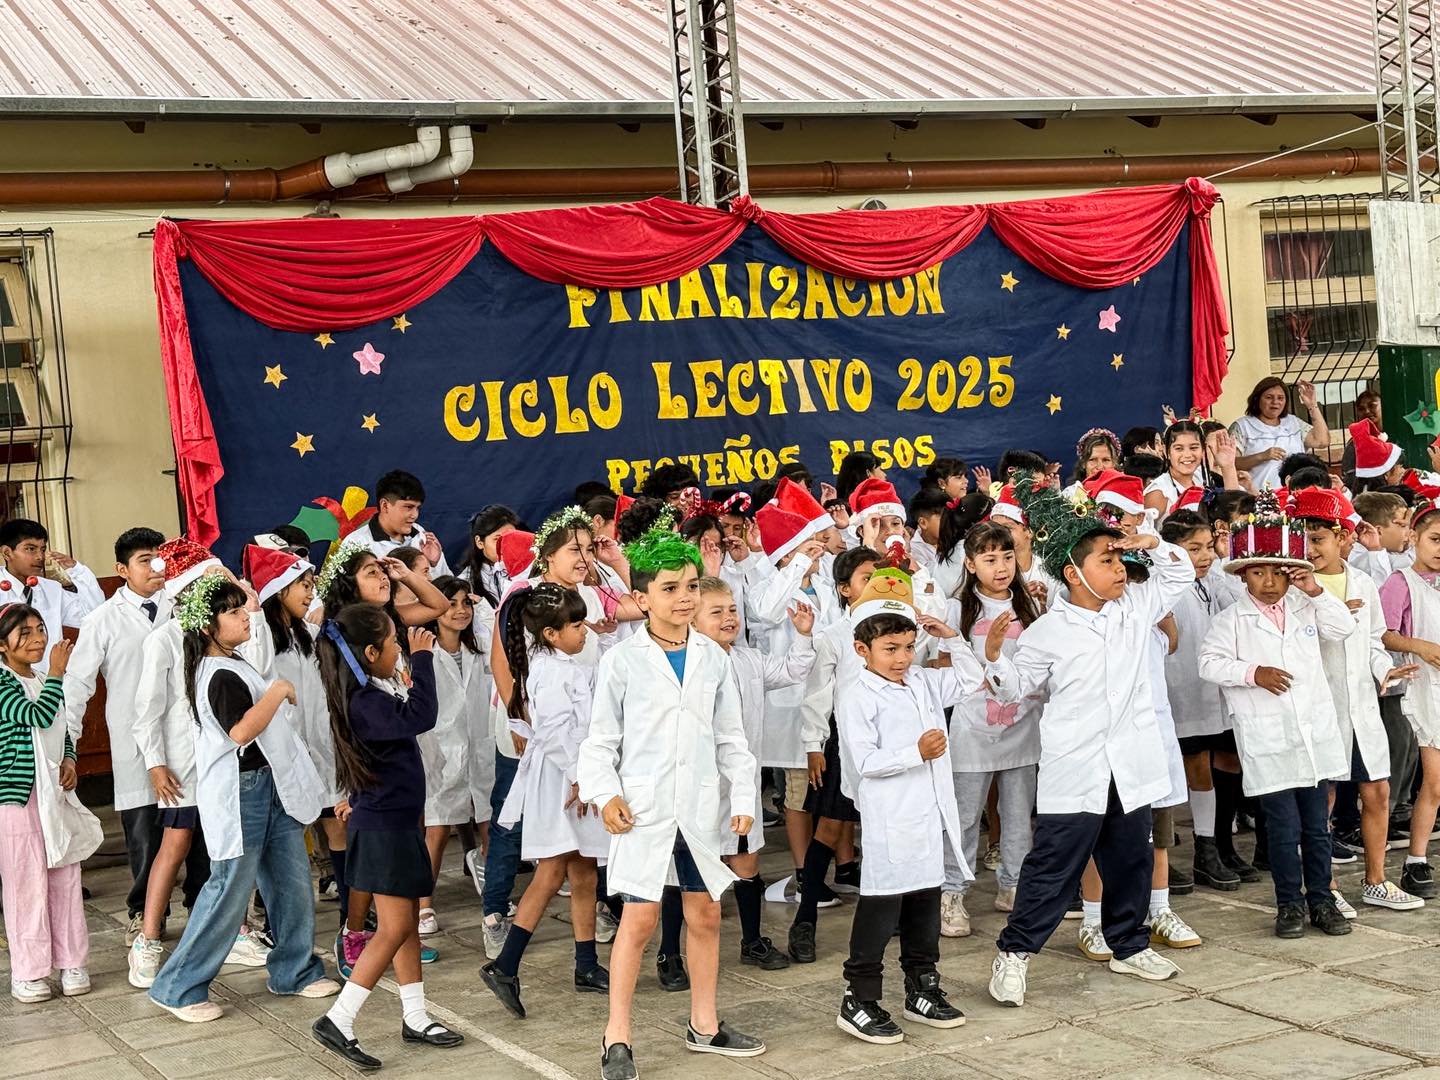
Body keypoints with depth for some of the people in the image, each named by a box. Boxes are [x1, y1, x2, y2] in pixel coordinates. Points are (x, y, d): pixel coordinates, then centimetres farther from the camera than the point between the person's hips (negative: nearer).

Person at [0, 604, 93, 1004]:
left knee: (65, 880, 9)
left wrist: (69, 760, 3)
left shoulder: (45, 682, 12)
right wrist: (57, 674, -16)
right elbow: (38, 716, -23)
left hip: (56, 794, 7)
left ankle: (71, 962, 18)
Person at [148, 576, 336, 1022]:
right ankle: (178, 988, 6)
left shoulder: (235, 665, 12)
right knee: (230, 891, -4)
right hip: (240, 794, -10)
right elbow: (242, 730, -30)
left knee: (292, 882, 13)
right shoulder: (220, 676, -20)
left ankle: (294, 971, 26)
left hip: (270, 788, 10)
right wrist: (278, 691, -22)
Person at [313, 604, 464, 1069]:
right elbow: (421, 717, -34)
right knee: (394, 929, -7)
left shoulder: (378, 692, 7)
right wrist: (422, 657, -24)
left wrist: (419, 658, 10)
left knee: (407, 924, 15)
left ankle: (415, 1018, 24)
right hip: (383, 826, -10)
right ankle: (337, 1022, -4)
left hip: (397, 821, 10)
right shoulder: (363, 703, -23)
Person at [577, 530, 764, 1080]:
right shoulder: (622, 660, -5)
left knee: (705, 914, 11)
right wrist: (605, 793, -14)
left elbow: (730, 736, 11)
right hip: (644, 807, -4)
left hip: (700, 806, 4)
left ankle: (705, 1024, 26)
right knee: (640, 917, -5)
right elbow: (601, 738, -2)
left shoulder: (712, 657, 6)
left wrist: (743, 795, 6)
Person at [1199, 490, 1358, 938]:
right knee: (1284, 827, 0)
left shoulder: (1305, 608, 9)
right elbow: (1210, 662, -6)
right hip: (1267, 741, -3)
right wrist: (1253, 673, -16)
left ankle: (1320, 897, 22)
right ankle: (1289, 903, 13)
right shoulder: (1232, 620, -2)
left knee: (1317, 825, 11)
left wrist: (1317, 592, -6)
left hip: (1314, 731, 3)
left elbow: (1344, 627, 3)